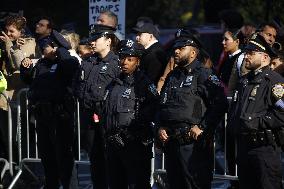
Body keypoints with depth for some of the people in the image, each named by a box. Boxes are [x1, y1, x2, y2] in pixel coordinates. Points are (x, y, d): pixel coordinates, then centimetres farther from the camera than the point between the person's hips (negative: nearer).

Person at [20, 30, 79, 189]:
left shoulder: (65, 63, -8)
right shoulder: (42, 64, 15)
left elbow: (73, 65, -32)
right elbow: (30, 80, 28)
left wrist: (60, 50, -18)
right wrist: (26, 69, 8)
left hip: (60, 114, -8)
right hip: (42, 114, 8)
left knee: (63, 152, -1)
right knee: (45, 151, 16)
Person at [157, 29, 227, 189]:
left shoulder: (203, 75, -6)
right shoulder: (172, 76, 19)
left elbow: (220, 104, -14)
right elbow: (162, 104, 27)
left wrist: (201, 127, -16)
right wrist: (161, 126, 10)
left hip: (193, 142, -8)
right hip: (171, 141, 8)